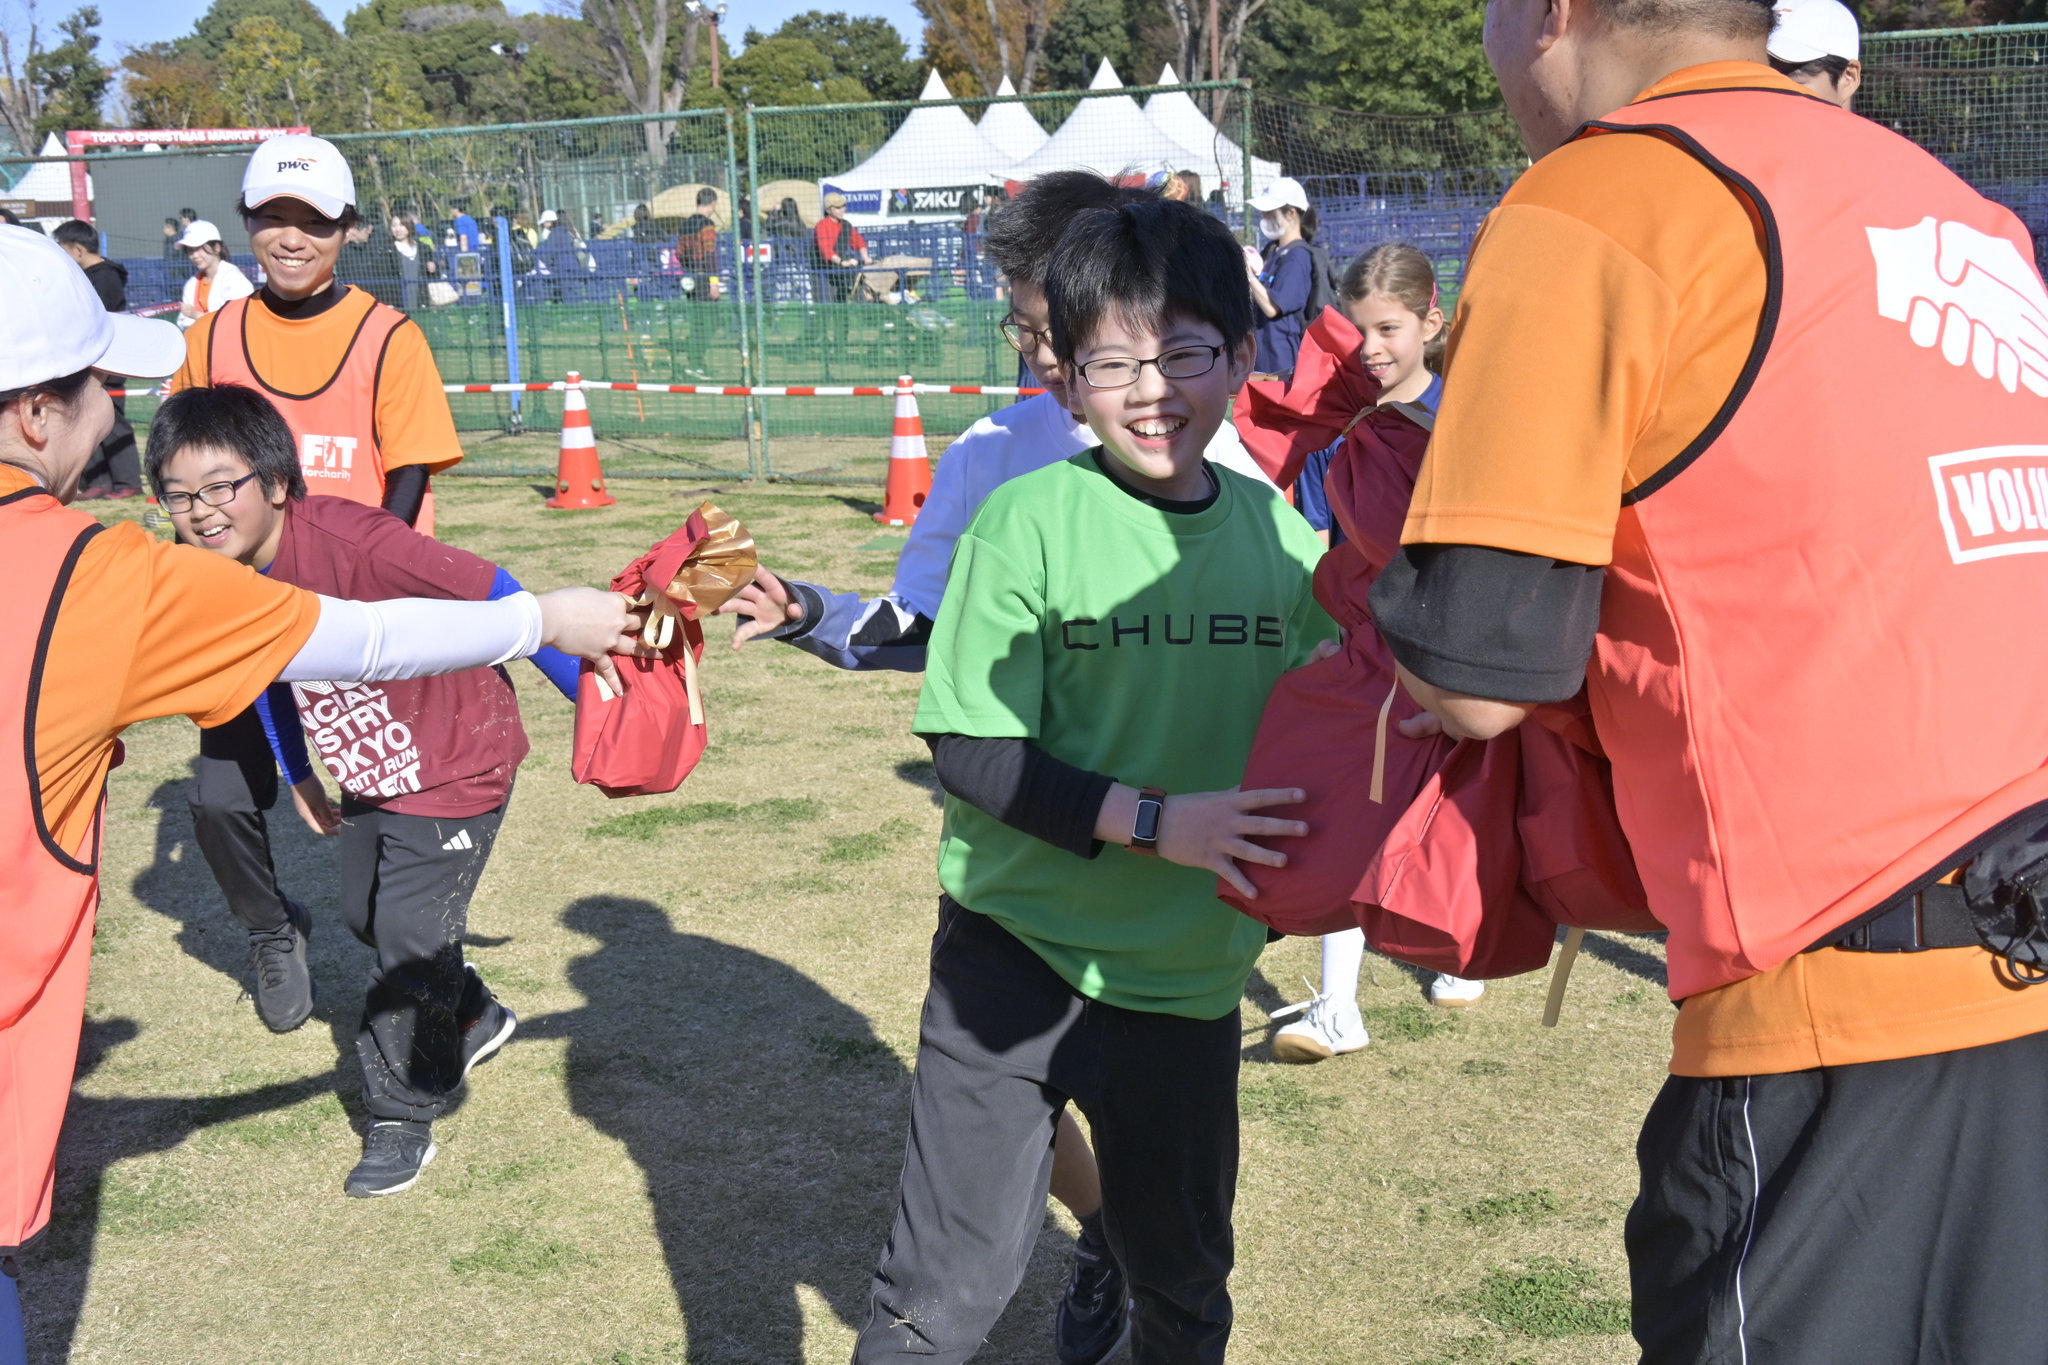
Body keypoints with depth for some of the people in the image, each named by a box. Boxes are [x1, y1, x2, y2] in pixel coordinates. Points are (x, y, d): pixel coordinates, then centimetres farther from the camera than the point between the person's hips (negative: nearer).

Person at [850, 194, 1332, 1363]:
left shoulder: (1279, 532, 0)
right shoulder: (1029, 521, -12)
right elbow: (972, 752, -14)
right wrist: (1154, 821, -23)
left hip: (1191, 973, 4)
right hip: (1018, 959, -3)